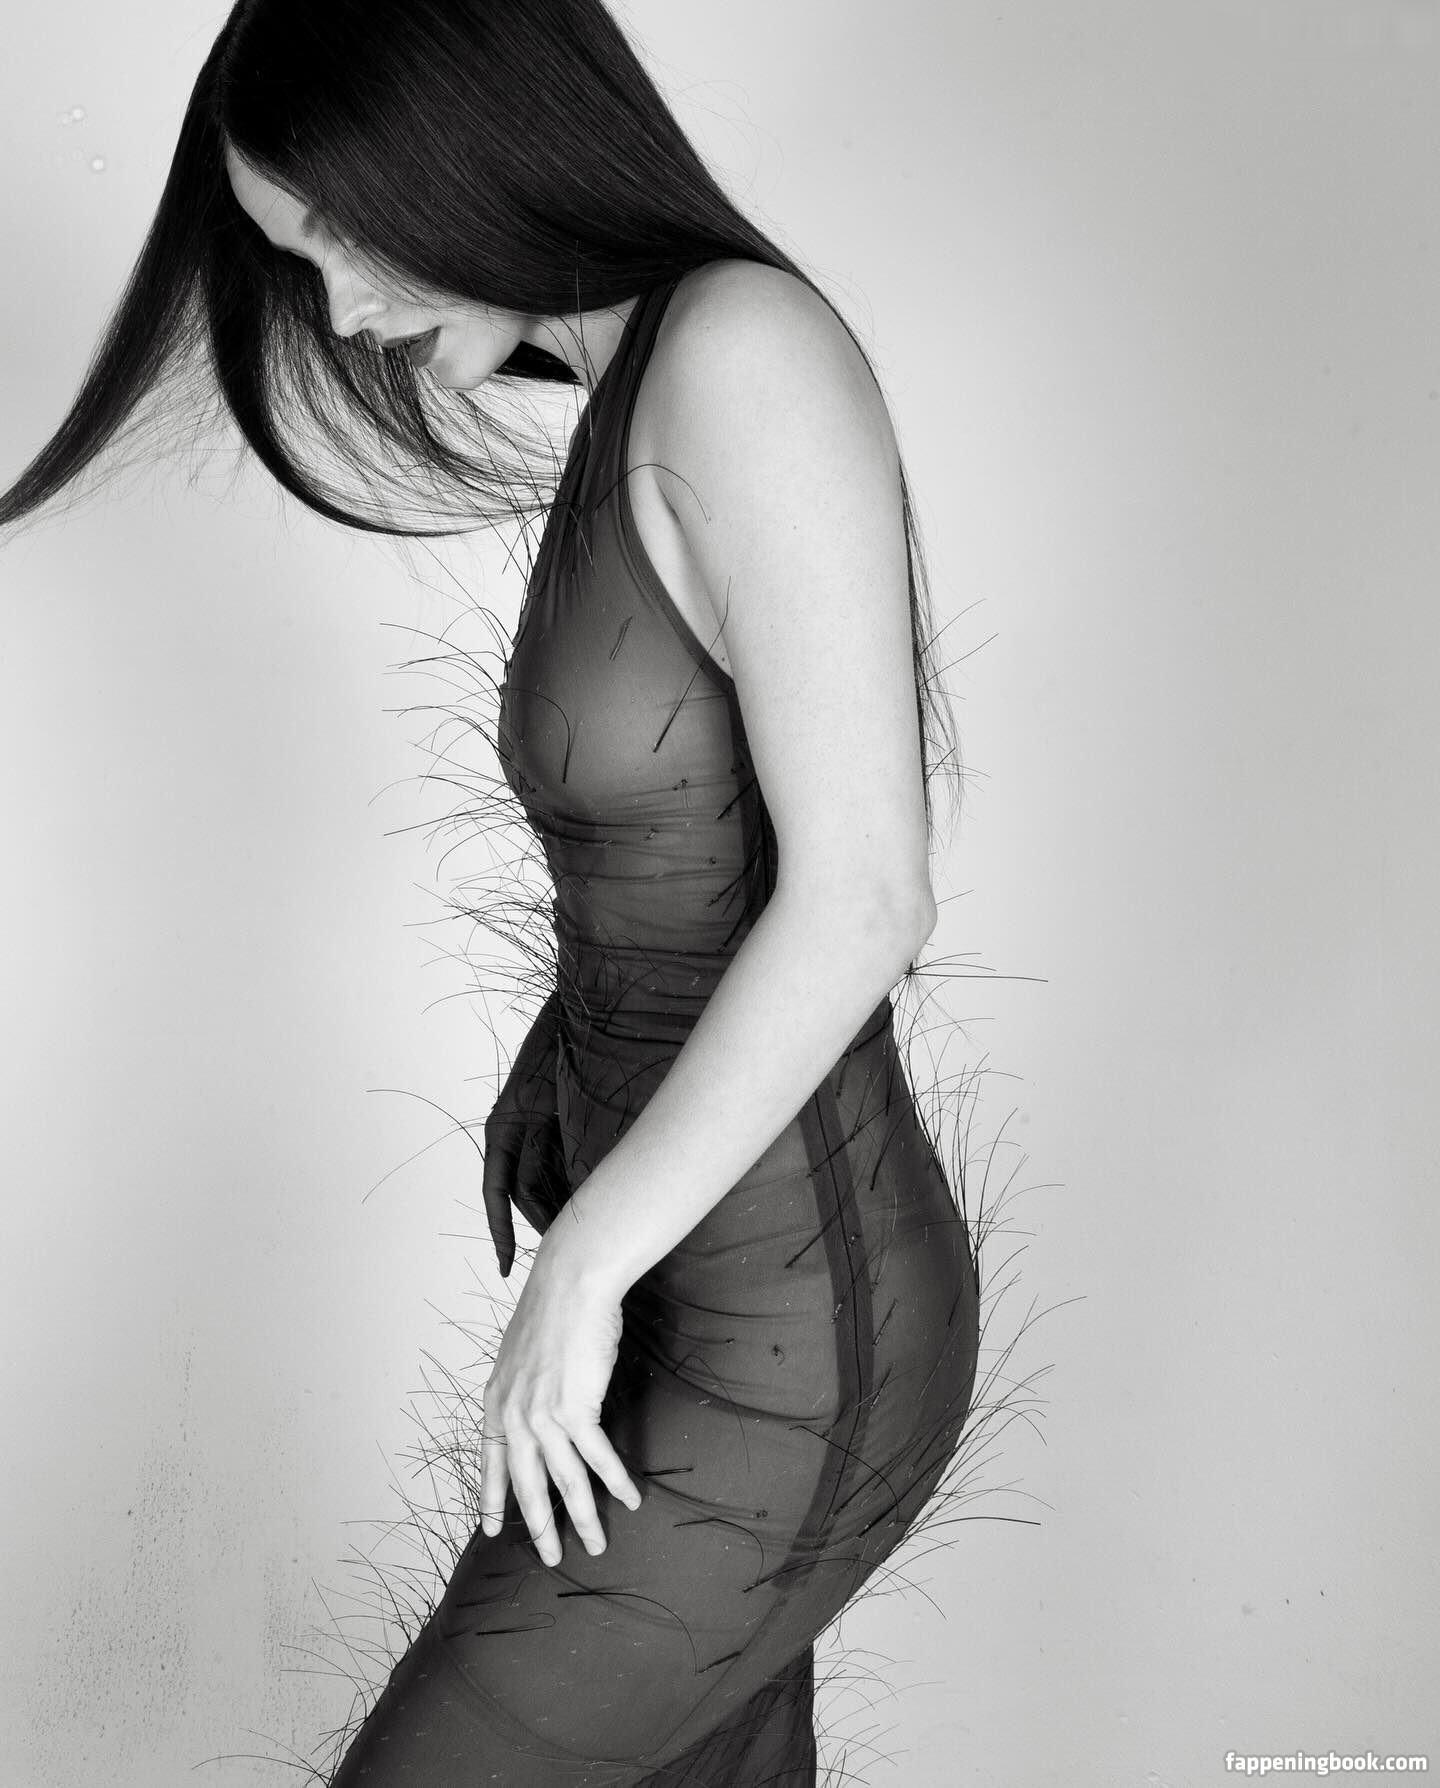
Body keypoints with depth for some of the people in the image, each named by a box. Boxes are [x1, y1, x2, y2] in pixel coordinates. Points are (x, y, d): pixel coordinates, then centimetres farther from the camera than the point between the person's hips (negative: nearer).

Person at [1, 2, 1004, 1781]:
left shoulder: (748, 344, -19)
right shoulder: (628, 413, 8)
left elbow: (864, 895, -24)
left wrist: (580, 1268, -18)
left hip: (785, 1361, -9)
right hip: (697, 1269, 9)